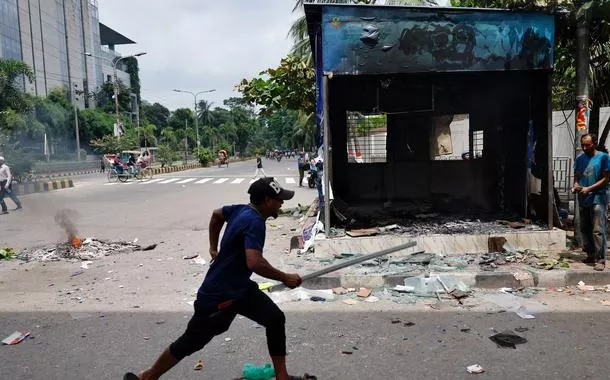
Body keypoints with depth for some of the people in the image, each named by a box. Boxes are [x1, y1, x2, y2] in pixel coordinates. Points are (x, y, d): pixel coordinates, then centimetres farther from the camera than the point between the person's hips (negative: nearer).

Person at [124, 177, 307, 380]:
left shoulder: (241, 210, 0)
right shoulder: (254, 222, -27)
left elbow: (216, 214, 20)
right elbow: (254, 263, -40)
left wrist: (214, 248, 23)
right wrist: (284, 278, -26)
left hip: (239, 287, 9)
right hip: (217, 296, -9)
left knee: (275, 319, 4)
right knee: (190, 342, 7)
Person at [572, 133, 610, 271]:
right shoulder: (579, 159, 11)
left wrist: (589, 189, -16)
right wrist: (575, 186, -4)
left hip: (598, 198, -6)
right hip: (583, 199, 6)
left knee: (598, 230, -8)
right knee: (585, 229, 11)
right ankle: (590, 255, 24)